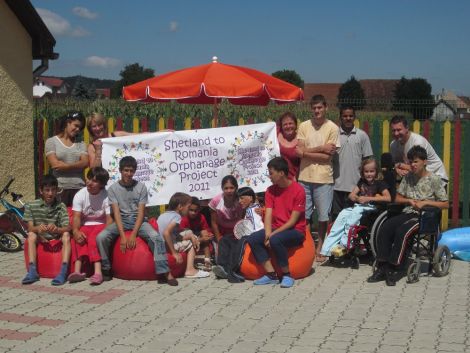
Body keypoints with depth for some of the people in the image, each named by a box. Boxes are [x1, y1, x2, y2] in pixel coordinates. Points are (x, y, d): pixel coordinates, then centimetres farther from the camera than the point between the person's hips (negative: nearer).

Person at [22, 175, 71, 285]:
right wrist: (38, 228, -34)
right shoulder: (31, 206, -1)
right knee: (31, 235, -27)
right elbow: (30, 228, -9)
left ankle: (63, 271, -42)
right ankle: (32, 271, -35)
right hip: (40, 239, 1)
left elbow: (67, 228, -12)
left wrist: (56, 229, -36)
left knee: (66, 235, -28)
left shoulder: (61, 206, -2)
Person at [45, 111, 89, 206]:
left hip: (79, 188, 3)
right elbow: (55, 164, -5)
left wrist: (65, 166, -11)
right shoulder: (51, 141, 6)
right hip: (59, 188, -3)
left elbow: (85, 163, 0)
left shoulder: (80, 144, 15)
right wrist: (77, 165, 0)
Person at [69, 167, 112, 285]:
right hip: (85, 226, 3)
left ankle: (98, 271, -46)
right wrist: (75, 231, -32)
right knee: (78, 238, -29)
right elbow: (77, 216, -12)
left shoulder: (106, 196, -9)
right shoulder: (80, 195, -2)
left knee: (94, 237, -34)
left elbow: (109, 218, -15)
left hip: (101, 225, -2)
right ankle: (77, 270, -43)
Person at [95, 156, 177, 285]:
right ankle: (105, 270, -8)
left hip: (138, 220, 0)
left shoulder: (141, 187, 0)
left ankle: (165, 273, -29)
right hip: (121, 221, 1)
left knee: (156, 237, -29)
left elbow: (141, 212, -6)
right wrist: (123, 236, -20)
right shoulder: (113, 189, 0)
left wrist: (133, 234, -19)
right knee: (101, 237, -26)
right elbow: (116, 213, -8)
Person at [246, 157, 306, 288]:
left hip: (295, 231, -6)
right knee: (252, 239, -18)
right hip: (276, 229, 6)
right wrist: (268, 233, -19)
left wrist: (273, 234, -21)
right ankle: (271, 275, -15)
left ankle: (287, 275, -17)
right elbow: (268, 215, -2)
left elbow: (293, 221, -16)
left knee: (275, 240, -36)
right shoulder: (270, 190, 6)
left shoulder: (298, 190, -13)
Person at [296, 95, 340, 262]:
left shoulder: (333, 128, -4)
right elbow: (300, 151, -6)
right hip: (305, 177, 2)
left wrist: (307, 152, -11)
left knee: (323, 216, 5)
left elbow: (328, 156, -10)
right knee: (303, 215, 7)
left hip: (324, 179, -2)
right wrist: (320, 149, -11)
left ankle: (319, 248, 19)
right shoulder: (304, 126, 3)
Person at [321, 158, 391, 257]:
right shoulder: (362, 182, 21)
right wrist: (357, 198, -8)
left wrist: (369, 198, -17)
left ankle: (344, 245, -33)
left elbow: (388, 198, -14)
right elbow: (351, 195, 18)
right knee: (343, 214, -24)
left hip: (370, 208, -5)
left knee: (354, 215, -34)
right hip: (358, 206, 5)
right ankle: (328, 247, -32)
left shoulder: (379, 183, 1)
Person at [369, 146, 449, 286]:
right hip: (407, 213, 5)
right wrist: (410, 201, -2)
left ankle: (391, 268, -27)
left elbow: (445, 204, -2)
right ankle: (382, 267, -22)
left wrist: (425, 202, -13)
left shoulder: (434, 179, -2)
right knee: (384, 228, -22)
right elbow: (397, 198, 18)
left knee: (402, 231, -33)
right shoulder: (408, 177, 13)